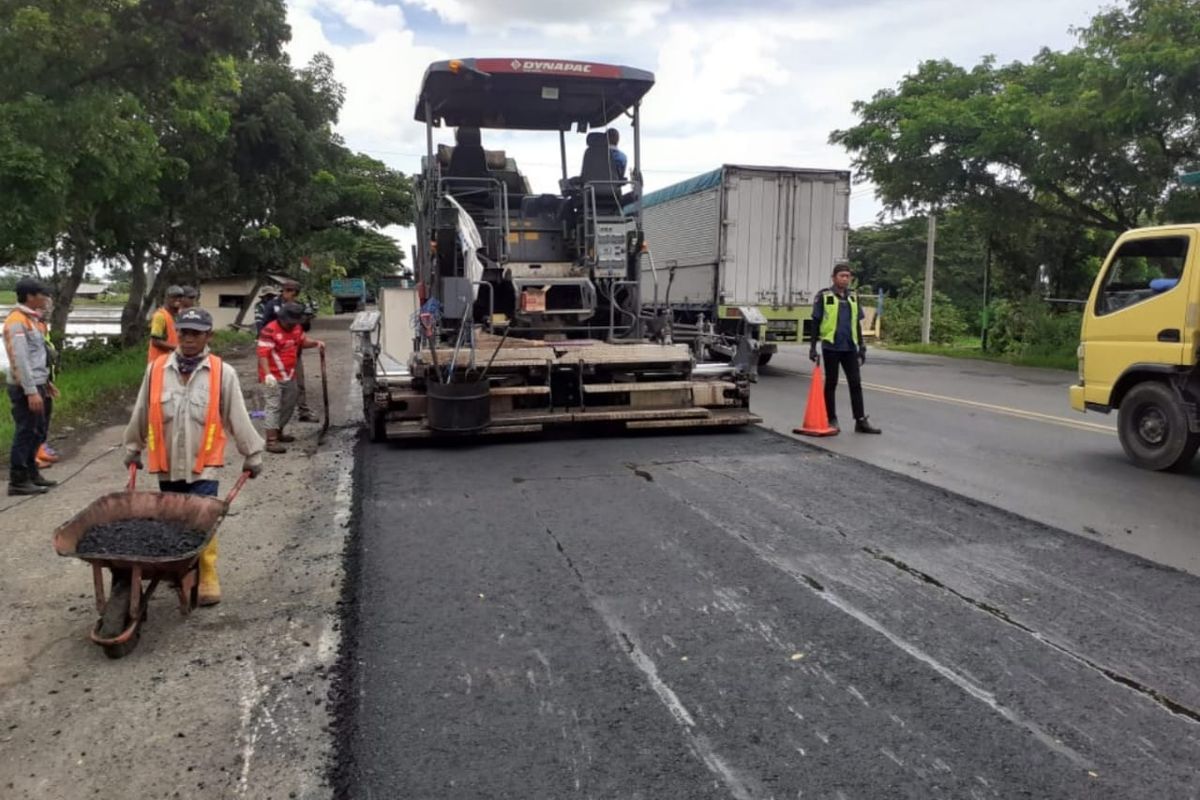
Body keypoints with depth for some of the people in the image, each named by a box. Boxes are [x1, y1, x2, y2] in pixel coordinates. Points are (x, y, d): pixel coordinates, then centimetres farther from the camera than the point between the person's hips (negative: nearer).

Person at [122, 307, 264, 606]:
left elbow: (238, 418, -3)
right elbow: (141, 414, 10)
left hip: (203, 465, -3)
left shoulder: (223, 373, -8)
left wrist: (252, 456, 3)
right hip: (167, 464, 3)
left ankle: (207, 577, 7)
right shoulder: (156, 370, -2)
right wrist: (133, 449, 18)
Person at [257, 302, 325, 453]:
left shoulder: (296, 328, 7)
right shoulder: (270, 331, -18)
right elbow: (263, 354, -22)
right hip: (274, 377, -8)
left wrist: (316, 343, 2)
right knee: (274, 407, -9)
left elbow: (303, 341, 24)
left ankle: (278, 432, 33)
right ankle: (271, 441, -9)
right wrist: (268, 374, -32)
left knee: (289, 405, 17)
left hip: (290, 375, 8)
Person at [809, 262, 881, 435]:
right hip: (831, 347, -4)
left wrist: (861, 346, 13)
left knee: (856, 383, 3)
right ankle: (832, 420, 13)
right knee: (831, 383, 5)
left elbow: (857, 323, 16)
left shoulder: (853, 296, 11)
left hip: (850, 348, 4)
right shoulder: (824, 296, -3)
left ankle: (861, 421, 6)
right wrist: (813, 347, -7)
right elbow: (816, 323, -2)